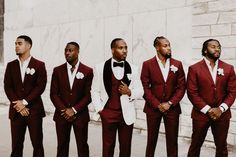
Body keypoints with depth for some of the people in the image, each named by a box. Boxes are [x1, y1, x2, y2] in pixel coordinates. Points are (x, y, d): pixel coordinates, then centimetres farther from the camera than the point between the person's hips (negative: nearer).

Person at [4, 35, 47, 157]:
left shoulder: (39, 65, 1)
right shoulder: (11, 65, 11)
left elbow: (40, 86, -7)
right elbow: (7, 87, 4)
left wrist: (25, 102, -12)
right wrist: (18, 104, -8)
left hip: (34, 110, -3)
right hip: (16, 110, 3)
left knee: (37, 144, 2)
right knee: (16, 145, 6)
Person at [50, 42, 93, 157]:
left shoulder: (87, 71, -1)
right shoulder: (57, 70, 5)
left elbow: (88, 95, -4)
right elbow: (53, 94, 2)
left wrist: (74, 110, -11)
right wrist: (64, 110, -9)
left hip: (80, 115, -1)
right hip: (62, 115, 2)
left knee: (82, 147, 5)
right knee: (62, 146, 8)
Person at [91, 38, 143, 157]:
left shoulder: (133, 69, 3)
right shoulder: (100, 68, -1)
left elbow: (140, 91, 6)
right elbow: (95, 91, 3)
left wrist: (129, 92, -14)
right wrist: (99, 109, -5)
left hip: (126, 113, 1)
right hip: (108, 113, -1)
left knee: (125, 147, 11)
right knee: (108, 147, 9)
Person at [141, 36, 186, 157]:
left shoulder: (177, 64, 4)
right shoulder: (147, 64, -1)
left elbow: (181, 87, 2)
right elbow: (145, 88, -4)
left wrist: (170, 103, -9)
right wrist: (158, 105, -10)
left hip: (172, 108, 1)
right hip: (153, 108, -1)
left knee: (172, 141, 5)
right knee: (151, 140, 9)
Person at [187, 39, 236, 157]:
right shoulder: (194, 69, -4)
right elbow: (192, 92, -9)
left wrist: (221, 109, -10)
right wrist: (208, 110, -14)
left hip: (222, 114, 3)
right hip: (201, 114, -2)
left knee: (222, 147, 12)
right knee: (195, 145, 9)